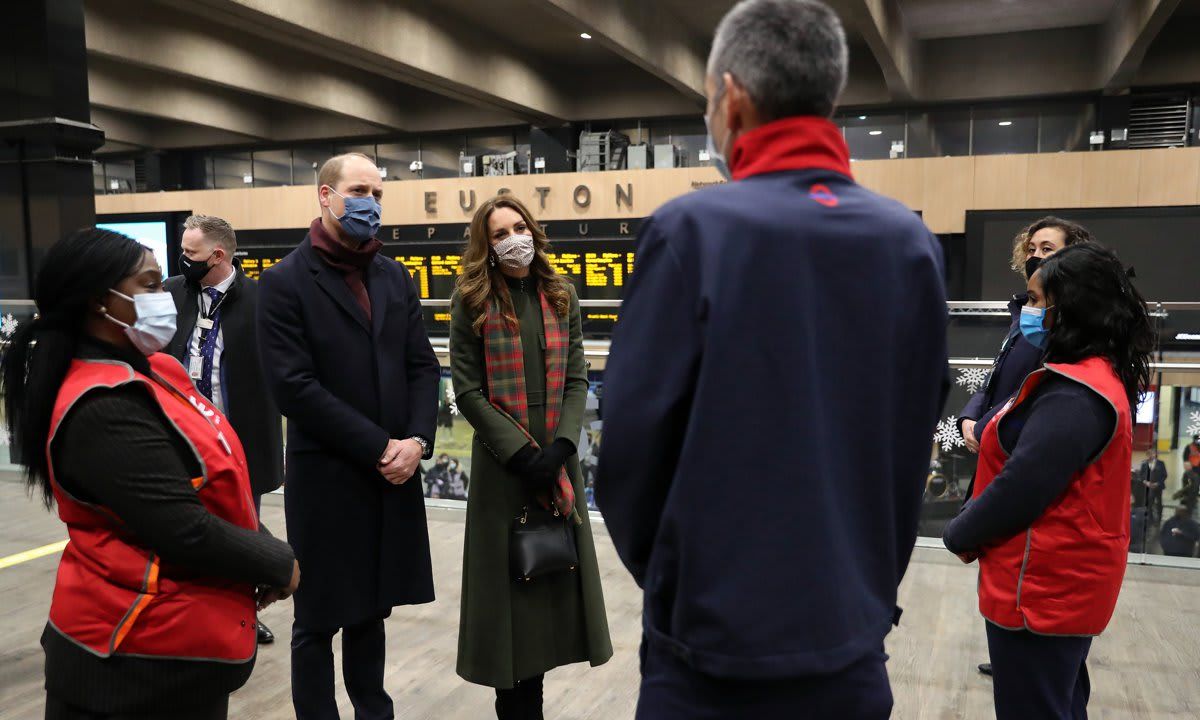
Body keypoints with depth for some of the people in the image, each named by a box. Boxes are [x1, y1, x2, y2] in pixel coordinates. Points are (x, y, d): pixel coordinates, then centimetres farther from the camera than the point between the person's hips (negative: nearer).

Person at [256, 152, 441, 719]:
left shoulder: (395, 277, 10)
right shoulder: (284, 282, -7)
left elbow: (422, 365, 7)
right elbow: (293, 386, -15)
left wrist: (417, 440, -10)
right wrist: (378, 446, -15)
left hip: (393, 473, 5)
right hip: (325, 478, -4)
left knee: (371, 610, 17)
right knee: (319, 621, 9)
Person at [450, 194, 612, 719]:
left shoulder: (561, 296, 6)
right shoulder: (473, 302, -3)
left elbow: (576, 379, 3)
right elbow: (467, 390, -7)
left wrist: (560, 448, -10)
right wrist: (522, 453, -13)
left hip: (557, 455, 3)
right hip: (502, 458, -3)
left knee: (553, 566, 8)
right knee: (509, 574, 5)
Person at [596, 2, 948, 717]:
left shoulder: (693, 229, -16)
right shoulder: (913, 243, -2)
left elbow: (633, 440, -12)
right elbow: (914, 445, 5)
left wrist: (668, 576, 6)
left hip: (717, 644, -4)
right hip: (851, 642, 4)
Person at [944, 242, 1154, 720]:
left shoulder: (1072, 394, -23)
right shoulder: (1099, 377, 11)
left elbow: (1021, 488, -25)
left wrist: (960, 535, -11)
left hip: (1042, 586, -10)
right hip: (1064, 582, 10)